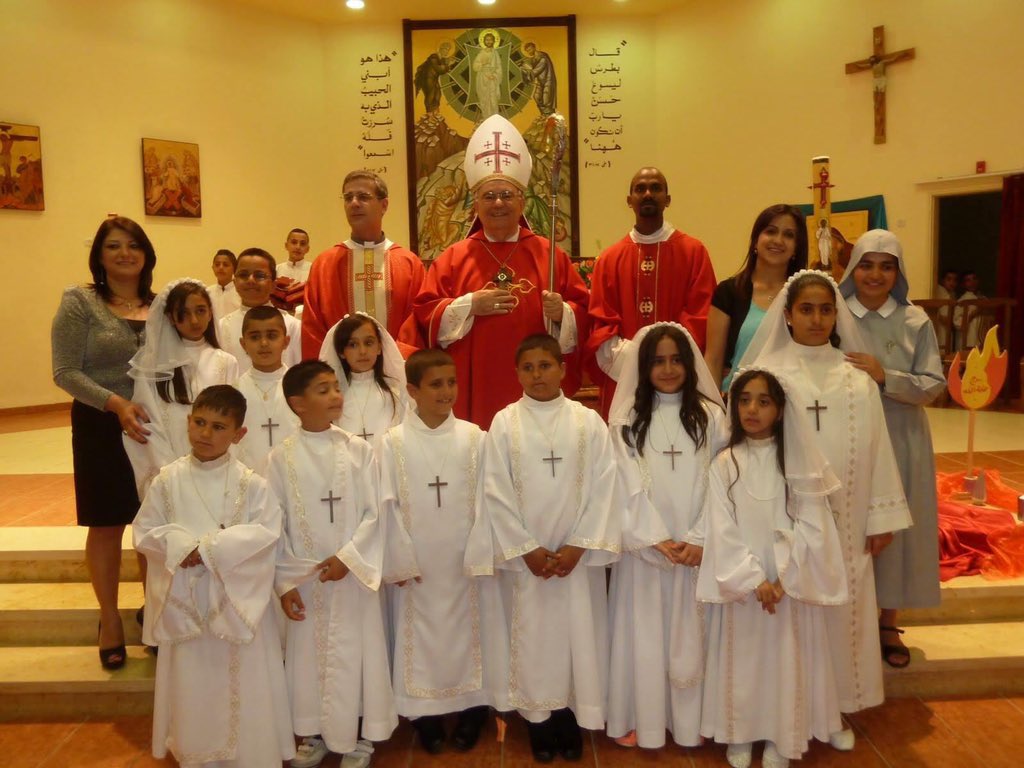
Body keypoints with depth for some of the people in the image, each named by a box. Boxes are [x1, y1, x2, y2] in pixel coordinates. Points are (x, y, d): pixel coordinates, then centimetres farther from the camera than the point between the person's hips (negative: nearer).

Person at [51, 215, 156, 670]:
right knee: (107, 525, 7)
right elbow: (65, 372, -10)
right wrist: (115, 402, -22)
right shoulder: (79, 302, -5)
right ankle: (110, 619, 24)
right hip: (101, 427, -3)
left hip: (156, 426, 3)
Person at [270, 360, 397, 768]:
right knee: (308, 656, 11)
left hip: (353, 572, 0)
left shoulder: (358, 449, -5)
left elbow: (374, 514, -5)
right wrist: (284, 582, -3)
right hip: (304, 576, 1)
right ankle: (314, 735, 32)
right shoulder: (282, 456, -4)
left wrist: (348, 558, -14)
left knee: (355, 654, 6)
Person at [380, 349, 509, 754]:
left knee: (467, 630, 12)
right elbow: (389, 506, -5)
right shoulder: (393, 442, -6)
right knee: (422, 633, 10)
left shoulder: (473, 437, -4)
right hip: (417, 564, 0)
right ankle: (425, 710, 26)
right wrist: (399, 560, -6)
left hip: (465, 561, 1)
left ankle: (471, 706, 29)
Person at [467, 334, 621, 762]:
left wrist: (578, 546, -11)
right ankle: (538, 722, 24)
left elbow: (603, 488, -4)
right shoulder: (504, 424, -3)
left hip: (578, 553, 0)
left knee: (578, 635, 7)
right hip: (524, 555, 0)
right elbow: (496, 493, -4)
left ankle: (572, 719, 24)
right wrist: (526, 549, -9)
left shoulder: (589, 422, -1)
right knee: (531, 639, 7)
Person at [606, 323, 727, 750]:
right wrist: (656, 540, -13)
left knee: (691, 633, 8)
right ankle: (641, 719, 18)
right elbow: (627, 487, -5)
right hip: (644, 546, 0)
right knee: (644, 632, 5)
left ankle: (691, 720, 22)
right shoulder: (626, 420, 1)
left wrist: (699, 539, -12)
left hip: (697, 546, 1)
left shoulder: (710, 416, 4)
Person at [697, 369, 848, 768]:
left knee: (786, 660, 8)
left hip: (790, 582, 0)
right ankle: (740, 735, 27)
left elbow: (810, 527, -7)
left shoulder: (799, 462, -3)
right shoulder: (723, 464, -4)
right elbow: (722, 531, -8)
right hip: (742, 583, 0)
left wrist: (783, 579, -14)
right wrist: (754, 579, -15)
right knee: (742, 659, 9)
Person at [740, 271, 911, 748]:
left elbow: (876, 450, 6)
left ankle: (834, 709, 29)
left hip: (844, 523, 3)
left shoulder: (858, 380, 3)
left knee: (841, 609, 11)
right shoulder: (766, 375, -7)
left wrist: (882, 517, 5)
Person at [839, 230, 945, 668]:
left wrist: (886, 376, -19)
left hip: (901, 442, 1)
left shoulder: (915, 321, 0)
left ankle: (888, 624, 27)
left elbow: (934, 385, -6)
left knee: (896, 528, 9)